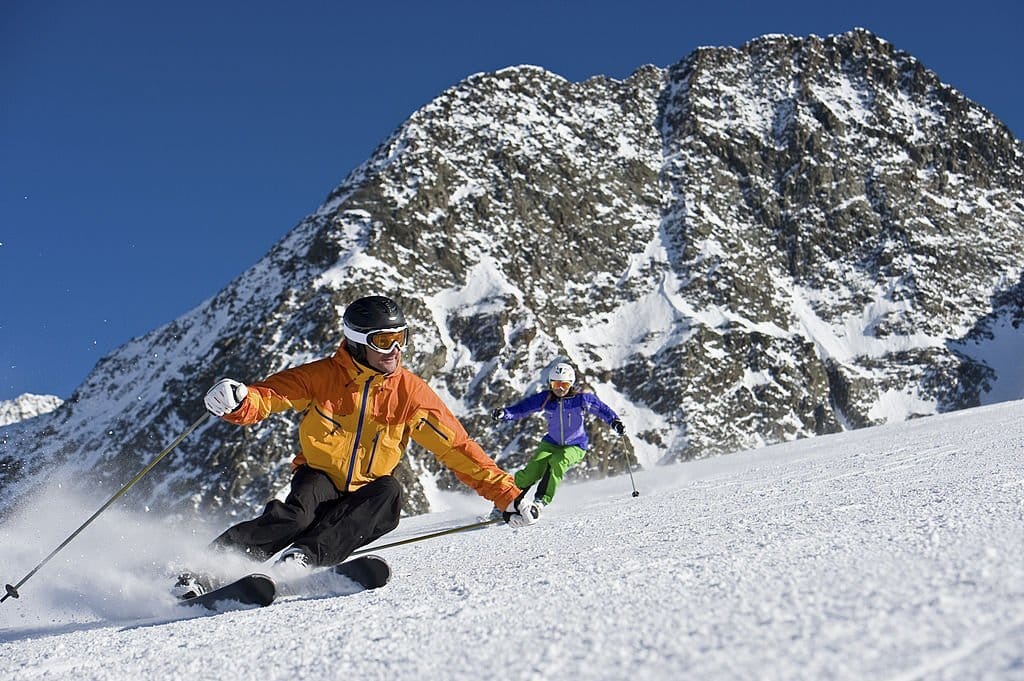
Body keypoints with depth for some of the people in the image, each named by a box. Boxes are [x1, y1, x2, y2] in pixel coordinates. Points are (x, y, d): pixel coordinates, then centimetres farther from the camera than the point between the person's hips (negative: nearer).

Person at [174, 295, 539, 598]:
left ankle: (306, 554, -39)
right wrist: (237, 402, -40)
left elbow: (457, 447, -6)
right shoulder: (321, 377, -10)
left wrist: (507, 495, -10)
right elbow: (265, 396, -14)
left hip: (367, 493, 2)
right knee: (297, 514, -33)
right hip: (318, 479, -2)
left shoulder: (410, 392, -7)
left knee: (389, 493, -31)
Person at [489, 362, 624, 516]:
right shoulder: (545, 399, -10)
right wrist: (504, 413, -28)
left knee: (557, 462, -34)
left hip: (576, 447, -2)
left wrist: (615, 422, -22)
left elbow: (602, 409, -6)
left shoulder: (581, 399, -14)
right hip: (551, 444, 2)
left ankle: (541, 501, -27)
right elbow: (522, 407, -12)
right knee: (533, 470, -20)